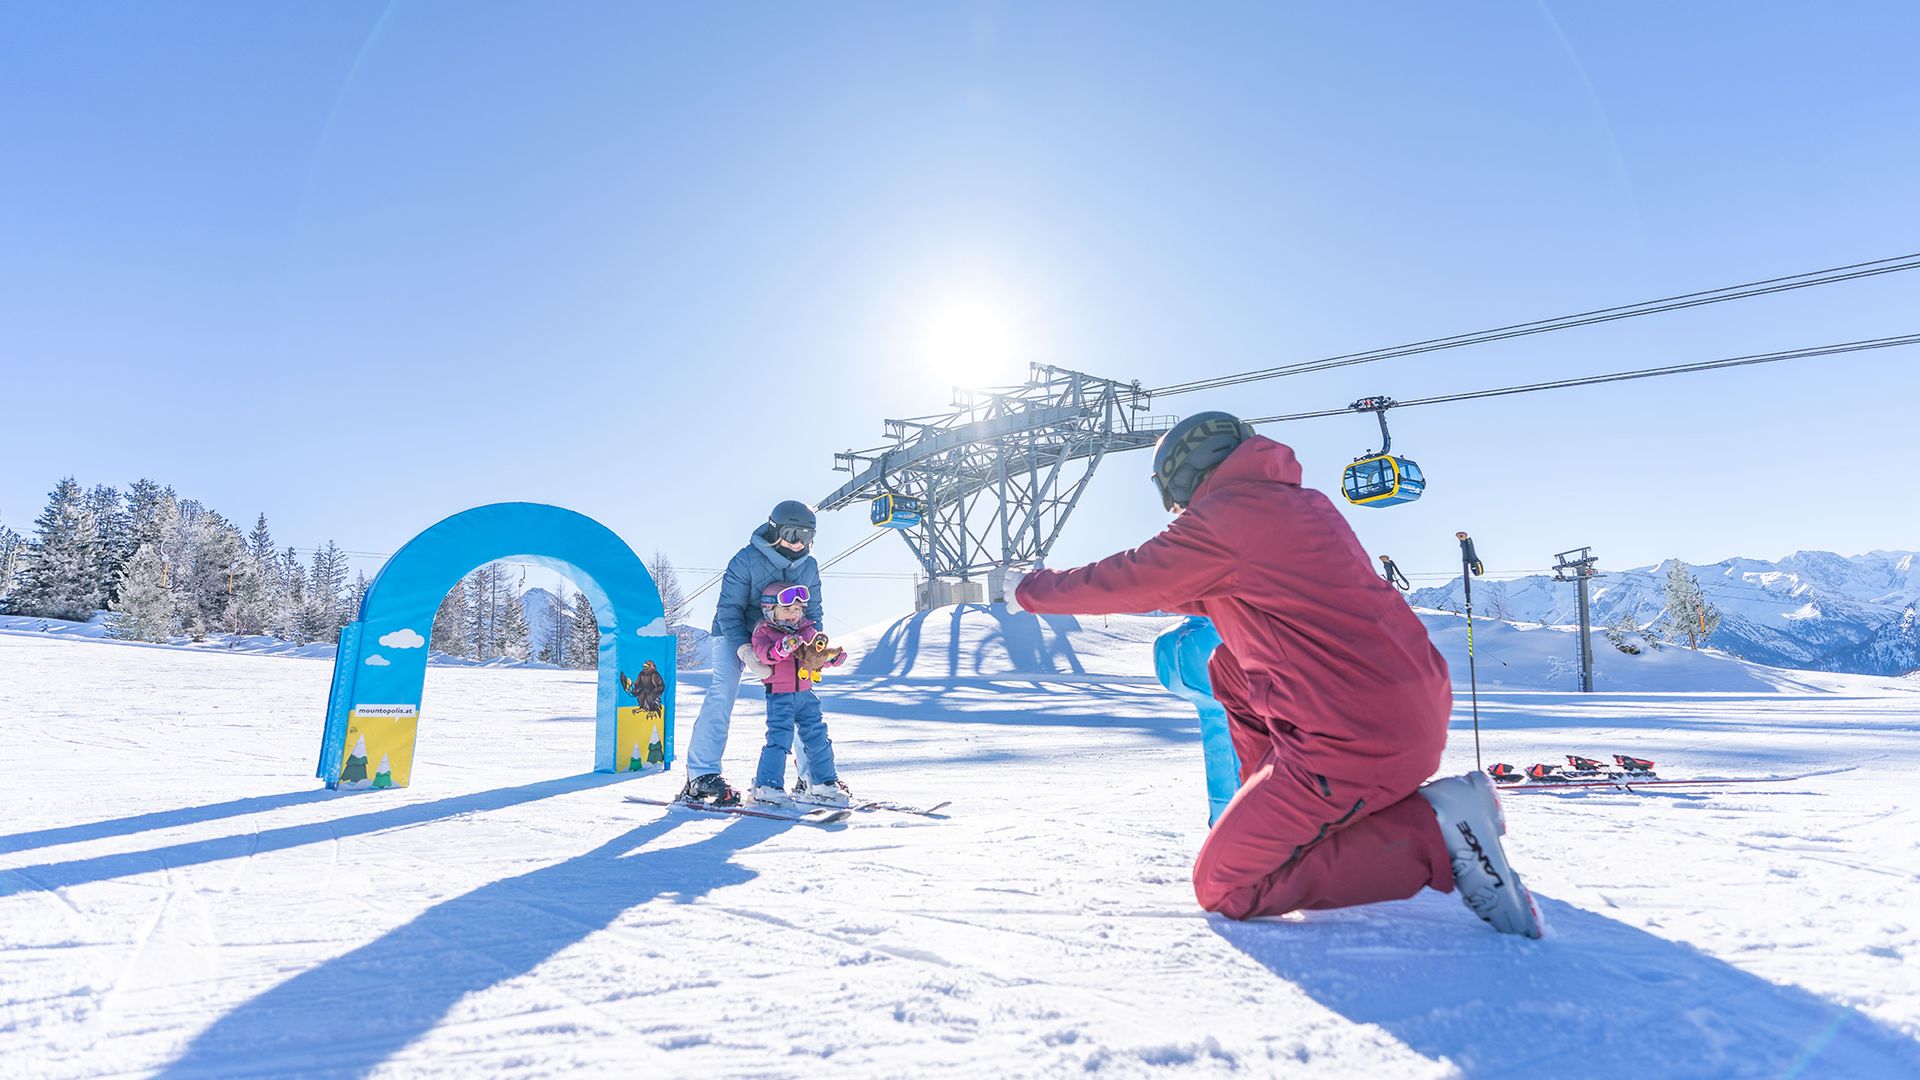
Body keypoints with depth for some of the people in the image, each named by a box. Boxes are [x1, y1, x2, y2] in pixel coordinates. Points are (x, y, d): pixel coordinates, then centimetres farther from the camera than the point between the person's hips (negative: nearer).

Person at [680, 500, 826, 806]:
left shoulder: (809, 567, -3)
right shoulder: (747, 559, -19)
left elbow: (813, 613, 4)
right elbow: (729, 609, -20)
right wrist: (745, 650, -34)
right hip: (735, 636, -4)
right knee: (723, 692, -24)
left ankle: (813, 775, 8)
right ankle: (701, 775, -22)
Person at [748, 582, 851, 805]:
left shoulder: (807, 631, 8)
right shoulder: (764, 632, -6)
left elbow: (820, 655, 10)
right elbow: (764, 653, -25)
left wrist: (834, 655, -13)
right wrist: (783, 648, -44)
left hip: (805, 694, 5)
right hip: (779, 696, -5)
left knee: (817, 736, 7)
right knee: (779, 738, -11)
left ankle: (825, 783, 18)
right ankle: (767, 784, 2)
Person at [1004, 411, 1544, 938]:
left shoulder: (1222, 515, -8)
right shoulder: (1304, 503, 18)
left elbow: (1127, 581, 1)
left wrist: (1031, 589, 18)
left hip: (1357, 741, -9)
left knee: (1221, 888, 1)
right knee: (1229, 667, 23)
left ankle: (1432, 828, -7)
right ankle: (1282, 813, 19)